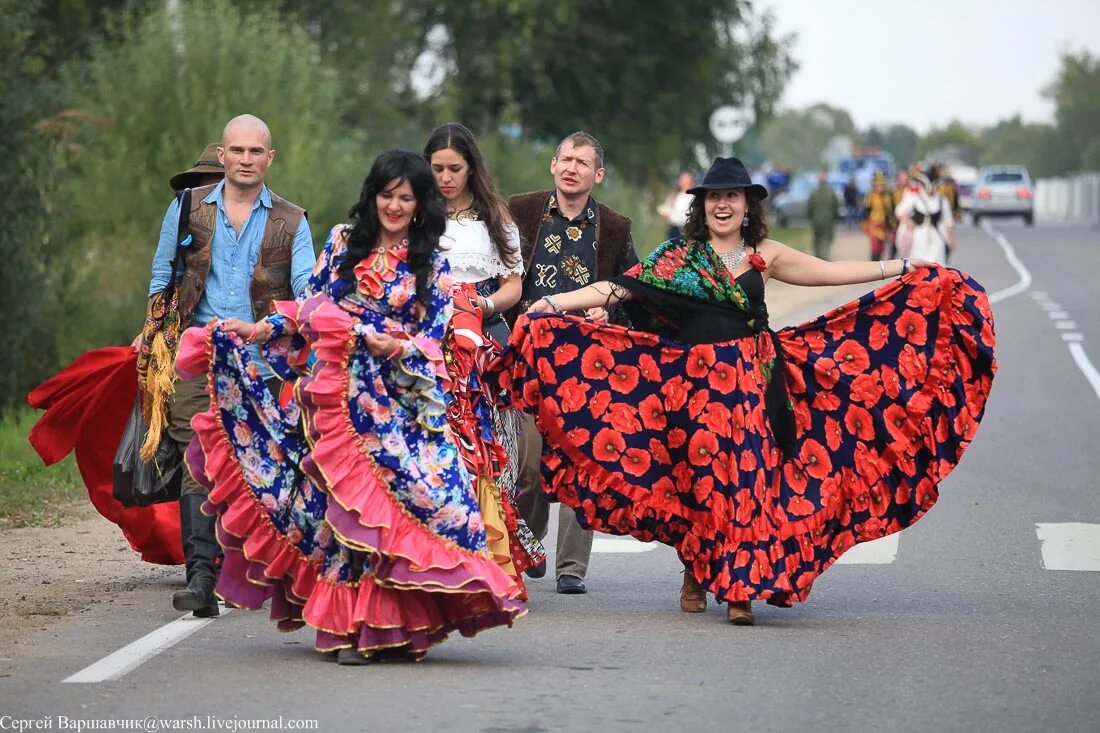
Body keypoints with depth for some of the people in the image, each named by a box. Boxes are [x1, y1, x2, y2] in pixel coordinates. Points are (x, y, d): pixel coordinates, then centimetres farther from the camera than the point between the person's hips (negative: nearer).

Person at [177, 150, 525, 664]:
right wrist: (264, 330, 1)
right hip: (335, 394, 1)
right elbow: (310, 308, 13)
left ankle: (382, 623, -10)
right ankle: (353, 624, 3)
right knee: (343, 500, -3)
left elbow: (434, 341, 2)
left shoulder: (432, 267, 8)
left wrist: (399, 347, -17)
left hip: (400, 399, -1)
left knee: (404, 484, -14)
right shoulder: (343, 243, 12)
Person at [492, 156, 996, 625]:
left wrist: (902, 269, 10)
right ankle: (695, 576, 19)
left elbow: (831, 272, 12)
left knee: (746, 476, -7)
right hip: (695, 382, -1)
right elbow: (621, 288, -4)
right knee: (698, 478, 0)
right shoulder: (678, 257, 3)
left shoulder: (764, 256, 9)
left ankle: (740, 588, -5)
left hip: (751, 379, 1)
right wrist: (556, 302, -13)